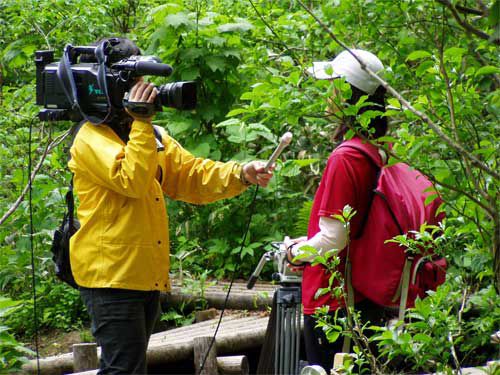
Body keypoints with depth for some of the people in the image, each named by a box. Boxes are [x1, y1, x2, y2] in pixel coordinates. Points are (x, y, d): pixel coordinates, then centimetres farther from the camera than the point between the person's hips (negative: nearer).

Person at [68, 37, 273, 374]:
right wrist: (141, 123, -20)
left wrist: (241, 175, -3)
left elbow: (194, 176, 13)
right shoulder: (92, 138, -9)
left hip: (147, 276, 9)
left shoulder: (151, 136, 18)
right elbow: (131, 181, -22)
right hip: (112, 275, -9)